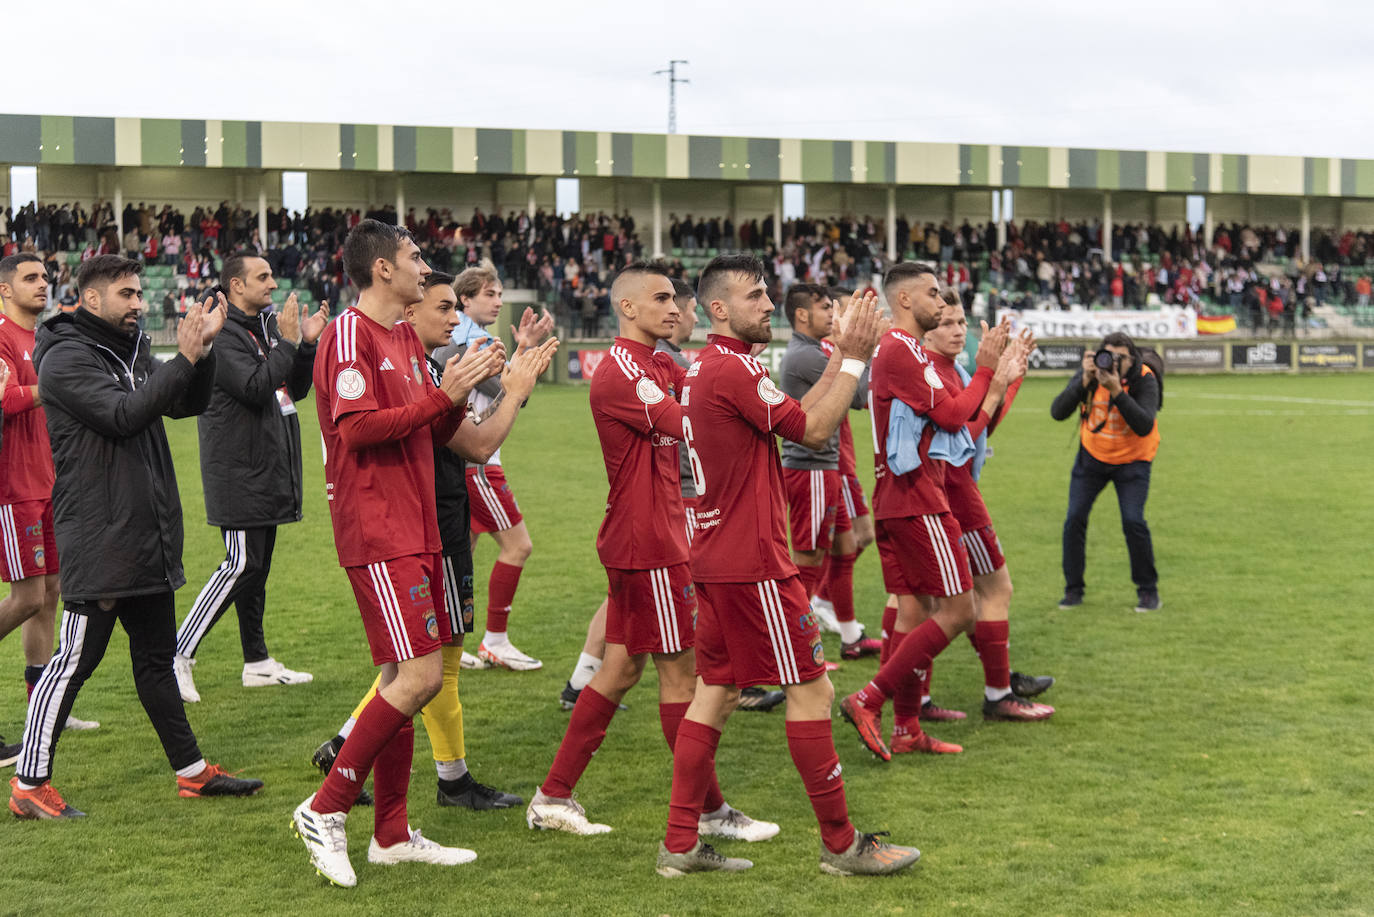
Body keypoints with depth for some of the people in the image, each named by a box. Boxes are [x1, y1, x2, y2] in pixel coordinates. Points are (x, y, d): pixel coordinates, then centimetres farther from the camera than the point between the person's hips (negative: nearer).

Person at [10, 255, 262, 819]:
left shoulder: (132, 350, 15)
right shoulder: (66, 358, -11)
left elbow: (187, 404, 13)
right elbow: (123, 414, -23)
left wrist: (202, 349, -3)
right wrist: (184, 358, -22)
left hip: (148, 538, 9)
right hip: (97, 543, -9)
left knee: (156, 655, 15)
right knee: (76, 660, -5)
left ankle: (191, 770, 22)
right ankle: (29, 786, 4)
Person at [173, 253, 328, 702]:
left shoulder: (268, 325, 16)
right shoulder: (223, 334, -13)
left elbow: (297, 388, 18)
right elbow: (256, 387, -25)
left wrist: (307, 343, 3)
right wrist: (288, 342, -18)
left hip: (268, 470, 9)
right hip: (239, 469, -9)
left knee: (257, 565, 13)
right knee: (241, 565, -12)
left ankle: (257, 661, 19)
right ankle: (178, 655, -7)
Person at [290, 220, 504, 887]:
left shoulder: (407, 338, 18)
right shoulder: (350, 333, -10)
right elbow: (356, 427, -20)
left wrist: (462, 389, 6)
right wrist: (442, 395, -16)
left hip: (415, 531, 10)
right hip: (378, 536, -10)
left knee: (403, 678, 11)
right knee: (420, 675, -14)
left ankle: (392, 835, 18)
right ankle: (324, 811, -5)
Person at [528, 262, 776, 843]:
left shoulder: (661, 368, 16)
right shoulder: (622, 371, -16)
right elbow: (691, 426, -24)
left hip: (647, 539, 10)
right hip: (648, 542, -10)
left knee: (622, 667, 12)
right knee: (680, 670, -2)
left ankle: (552, 797, 17)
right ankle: (708, 810, 9)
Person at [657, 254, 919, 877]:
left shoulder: (704, 369, 15)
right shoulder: (733, 369, -16)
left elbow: (799, 417, 16)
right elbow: (814, 430, -14)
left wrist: (842, 356, 11)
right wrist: (855, 357, -7)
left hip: (717, 559, 10)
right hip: (754, 566, -10)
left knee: (716, 691, 12)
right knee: (811, 690, -2)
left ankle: (680, 843, 14)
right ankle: (840, 844, 7)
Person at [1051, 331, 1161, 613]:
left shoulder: (1144, 380, -23)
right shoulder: (1089, 374, -16)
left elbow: (1144, 426, -35)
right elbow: (1057, 412, -26)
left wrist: (1117, 391, -44)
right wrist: (1085, 382, -38)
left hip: (1132, 459, -2)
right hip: (1092, 455, 2)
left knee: (1133, 521, -16)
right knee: (1075, 518, -6)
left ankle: (1148, 590, 4)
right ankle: (1073, 590, 9)